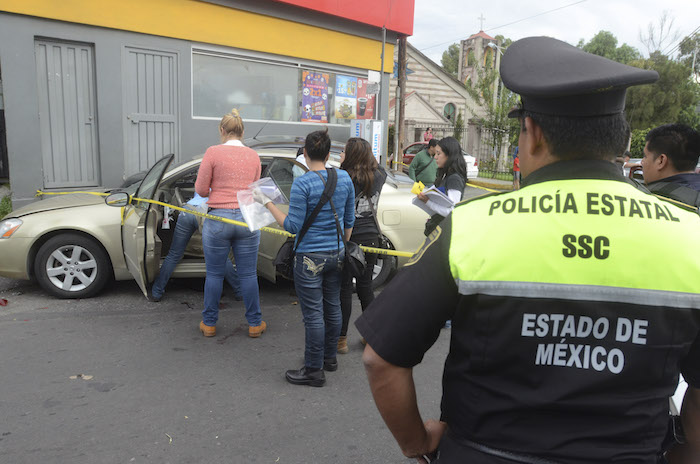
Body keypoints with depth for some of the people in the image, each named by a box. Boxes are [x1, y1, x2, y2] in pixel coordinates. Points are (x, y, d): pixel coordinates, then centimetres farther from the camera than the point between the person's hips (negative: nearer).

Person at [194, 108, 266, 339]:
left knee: (214, 274, 10)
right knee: (248, 274, 11)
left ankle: (209, 324, 23)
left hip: (218, 218, -2)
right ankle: (255, 324, 20)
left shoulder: (213, 152, -5)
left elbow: (201, 189, -3)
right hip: (247, 218, 3)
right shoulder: (254, 156, 6)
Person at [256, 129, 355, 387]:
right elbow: (349, 221, 10)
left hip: (310, 257, -6)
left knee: (313, 313, 2)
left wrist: (266, 202, -8)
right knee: (332, 307, 18)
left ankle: (314, 370, 14)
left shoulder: (302, 184, -16)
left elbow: (293, 226, -15)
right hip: (336, 254, 7)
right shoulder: (345, 178, 2)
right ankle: (330, 358, 35)